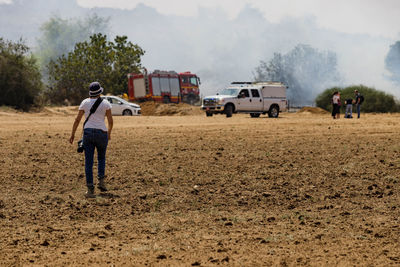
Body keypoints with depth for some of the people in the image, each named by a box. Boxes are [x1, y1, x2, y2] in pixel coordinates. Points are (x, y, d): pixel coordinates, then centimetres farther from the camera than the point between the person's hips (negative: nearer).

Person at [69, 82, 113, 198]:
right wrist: (109, 133, 17)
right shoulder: (105, 103, 0)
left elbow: (77, 120, 3)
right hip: (101, 133, -1)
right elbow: (110, 121, 0)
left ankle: (90, 189, -5)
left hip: (88, 133, 1)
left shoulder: (85, 102, 4)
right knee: (101, 158, 23)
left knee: (88, 162, 1)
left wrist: (72, 134, 11)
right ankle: (101, 180, 5)